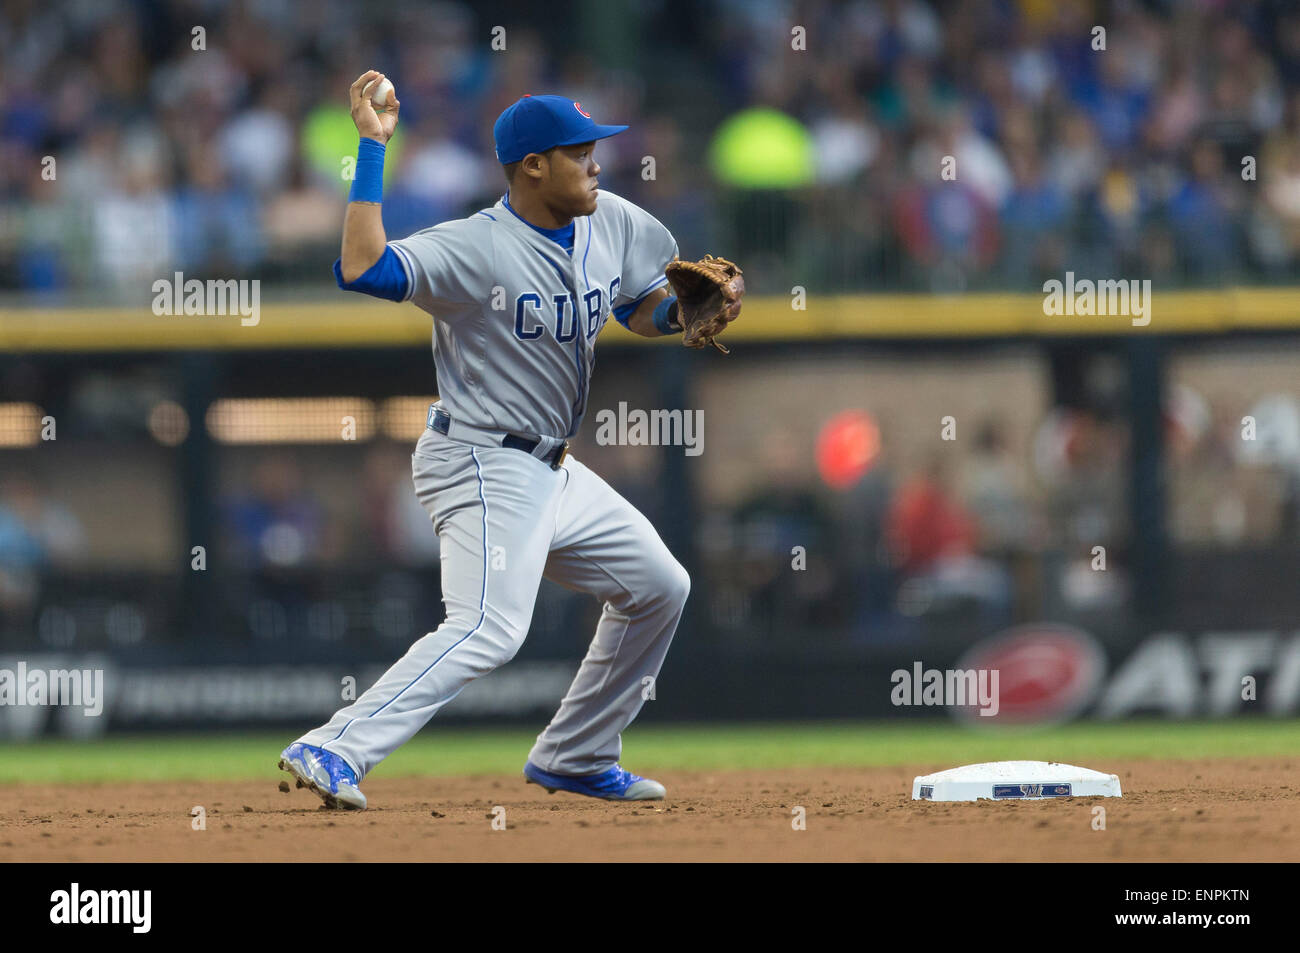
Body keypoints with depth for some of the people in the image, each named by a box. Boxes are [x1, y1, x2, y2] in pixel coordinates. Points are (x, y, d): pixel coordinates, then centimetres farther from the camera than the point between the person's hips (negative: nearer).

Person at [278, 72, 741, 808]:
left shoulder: (610, 224, 4)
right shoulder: (475, 248, -21)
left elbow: (642, 309, 20)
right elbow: (363, 269, -35)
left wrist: (685, 312, -3)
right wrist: (373, 148, -32)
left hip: (553, 472, 9)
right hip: (484, 468, -9)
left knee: (659, 586, 17)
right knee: (490, 630, -26)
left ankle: (574, 758, 27)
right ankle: (332, 753, -31)